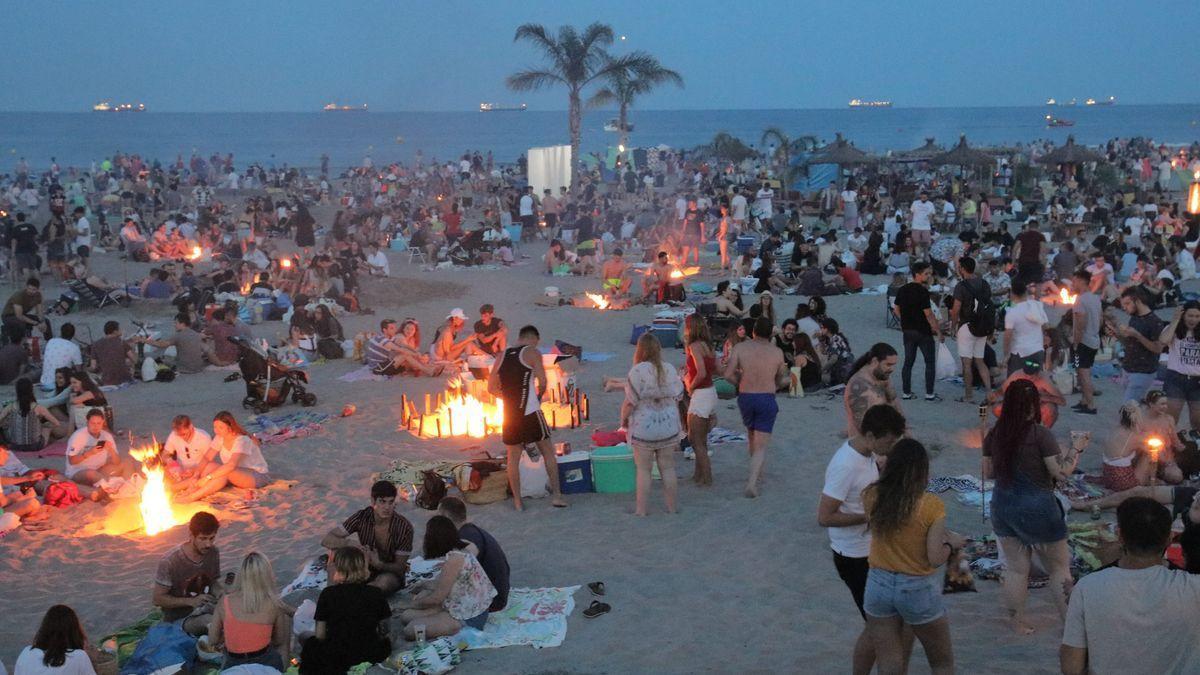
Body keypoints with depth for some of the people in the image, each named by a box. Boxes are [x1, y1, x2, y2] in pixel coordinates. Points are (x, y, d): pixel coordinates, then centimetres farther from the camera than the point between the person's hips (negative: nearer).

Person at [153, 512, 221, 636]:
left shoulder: (213, 553, -3)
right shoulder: (170, 561, -20)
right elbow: (158, 599, -13)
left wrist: (219, 594, -10)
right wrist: (191, 601, -25)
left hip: (205, 609, 5)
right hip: (178, 619, -5)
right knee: (209, 621, -36)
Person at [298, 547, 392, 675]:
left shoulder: (328, 594, -11)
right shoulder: (377, 594, -6)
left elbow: (320, 635, -9)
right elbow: (384, 631, 0)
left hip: (335, 658, -3)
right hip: (371, 656, 3)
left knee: (305, 637, 26)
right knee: (386, 641, 38)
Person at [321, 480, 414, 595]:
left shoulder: (405, 527, -21)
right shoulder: (362, 517, -15)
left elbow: (399, 568, -15)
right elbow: (326, 540, -16)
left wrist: (379, 564, -37)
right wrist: (349, 544, -38)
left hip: (391, 574, -2)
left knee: (385, 581, -39)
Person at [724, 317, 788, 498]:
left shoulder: (741, 348, -4)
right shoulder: (777, 352, -2)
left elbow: (728, 374, -10)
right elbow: (782, 381, 6)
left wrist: (740, 383, 10)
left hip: (745, 397, 2)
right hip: (767, 399, -2)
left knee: (751, 435, 27)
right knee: (761, 446, 0)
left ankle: (756, 472, 42)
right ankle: (752, 483, -15)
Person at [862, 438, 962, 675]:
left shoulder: (871, 497, -8)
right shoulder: (931, 505, -18)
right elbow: (935, 558, -17)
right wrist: (951, 542, 4)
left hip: (879, 585, 3)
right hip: (918, 591, -3)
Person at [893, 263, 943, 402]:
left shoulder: (902, 290, 6)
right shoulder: (922, 291, -17)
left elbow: (896, 309, 13)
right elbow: (928, 314, -19)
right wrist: (938, 331, -13)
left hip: (908, 331, 7)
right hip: (923, 332, -7)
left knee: (908, 362, 10)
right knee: (930, 362, 4)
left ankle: (907, 392, 11)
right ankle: (929, 393, 3)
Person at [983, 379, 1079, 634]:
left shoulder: (994, 435, -2)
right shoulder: (1040, 434, -17)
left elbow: (988, 473, 7)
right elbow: (1060, 472, -15)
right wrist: (1073, 457, 2)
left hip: (1002, 506, 5)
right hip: (1036, 507, -5)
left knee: (1016, 568, 15)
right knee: (1059, 567, 11)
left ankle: (1017, 623, 22)